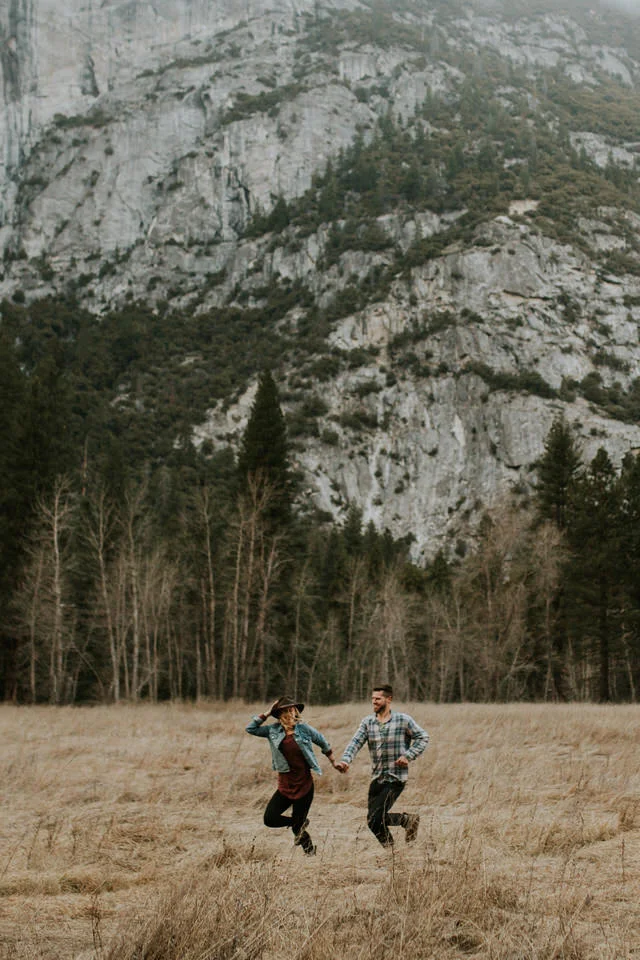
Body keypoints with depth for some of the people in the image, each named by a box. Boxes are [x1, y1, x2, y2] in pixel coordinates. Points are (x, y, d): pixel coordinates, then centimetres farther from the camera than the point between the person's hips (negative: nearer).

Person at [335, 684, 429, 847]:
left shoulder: (403, 720, -6)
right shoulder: (368, 722, 4)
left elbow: (423, 737, 1)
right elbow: (356, 742, -7)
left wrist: (408, 756, -12)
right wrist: (345, 760, -24)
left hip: (396, 777, -6)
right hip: (376, 777, 6)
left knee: (375, 819, -12)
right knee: (372, 820, 8)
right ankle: (408, 820, 26)